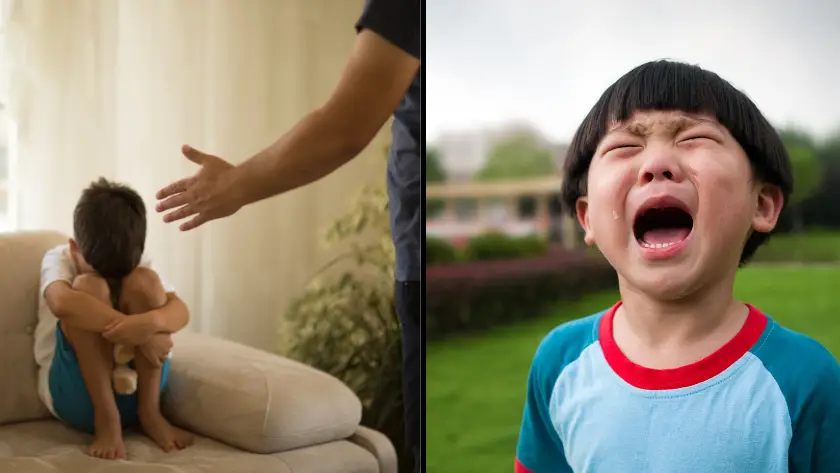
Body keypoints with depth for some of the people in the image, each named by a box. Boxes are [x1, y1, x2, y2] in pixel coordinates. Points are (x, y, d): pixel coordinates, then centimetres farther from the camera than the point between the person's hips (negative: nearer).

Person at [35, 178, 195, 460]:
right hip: (74, 392, -2)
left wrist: (150, 322, -40)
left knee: (144, 281, -20)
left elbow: (181, 311, -17)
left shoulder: (138, 264, 0)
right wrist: (135, 333, -40)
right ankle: (106, 418, -23)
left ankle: (150, 411, -16)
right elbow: (61, 303, -34)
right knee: (89, 285, -25)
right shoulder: (58, 259, -9)